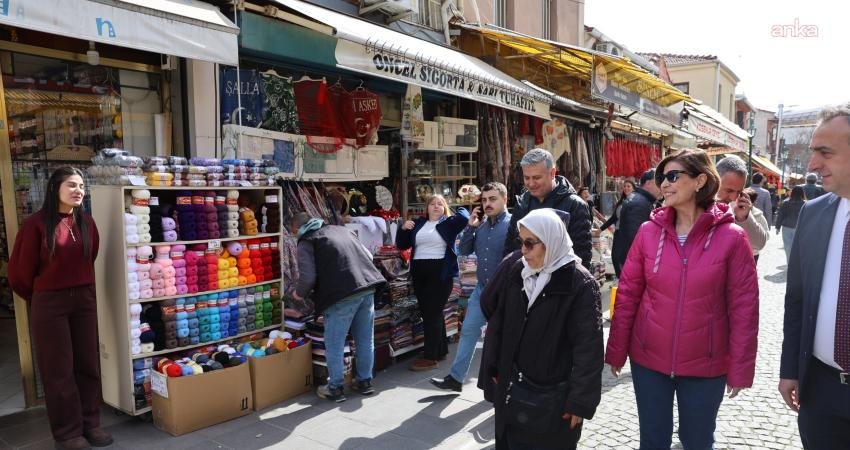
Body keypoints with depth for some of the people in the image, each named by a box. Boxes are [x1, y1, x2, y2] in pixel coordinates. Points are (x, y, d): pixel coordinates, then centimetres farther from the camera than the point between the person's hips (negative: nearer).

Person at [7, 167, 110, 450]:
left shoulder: (87, 223, 3)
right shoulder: (36, 224, -11)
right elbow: (20, 271, -4)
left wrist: (81, 289, 14)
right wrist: (38, 297, 8)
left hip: (84, 300, 5)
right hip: (49, 304, -4)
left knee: (88, 364, 11)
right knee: (59, 369, 6)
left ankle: (90, 423, 25)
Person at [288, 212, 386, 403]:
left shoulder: (306, 242, 2)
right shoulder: (341, 229, 21)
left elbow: (308, 277, -10)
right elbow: (368, 255, 22)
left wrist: (299, 293, 9)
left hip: (342, 296, -6)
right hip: (367, 289, 7)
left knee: (334, 344, 9)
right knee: (365, 340, 17)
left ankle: (335, 388, 19)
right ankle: (365, 381, 28)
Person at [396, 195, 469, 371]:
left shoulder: (448, 223, 2)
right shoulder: (418, 224, 16)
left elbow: (464, 217, -19)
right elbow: (402, 245, 16)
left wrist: (460, 205, 2)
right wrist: (403, 229, -1)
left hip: (440, 273, -6)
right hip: (419, 273, 6)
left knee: (432, 313, -6)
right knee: (428, 313, 12)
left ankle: (430, 357, 0)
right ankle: (441, 350, 26)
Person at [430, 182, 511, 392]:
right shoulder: (481, 225, 7)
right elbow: (465, 251, 8)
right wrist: (470, 226, -4)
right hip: (481, 289, 6)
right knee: (468, 331, 11)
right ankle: (456, 377, 23)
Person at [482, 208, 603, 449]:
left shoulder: (579, 283, -15)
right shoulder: (517, 272, 2)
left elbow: (588, 347, -15)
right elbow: (498, 322, 10)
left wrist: (580, 400, -15)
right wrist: (492, 367, 11)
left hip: (552, 398, -5)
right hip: (511, 390, 5)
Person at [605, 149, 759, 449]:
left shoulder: (732, 237, -9)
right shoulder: (649, 231, -5)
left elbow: (744, 307, -7)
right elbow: (627, 294, -2)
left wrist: (740, 369, -6)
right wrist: (616, 351, -1)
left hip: (706, 366, -1)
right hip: (648, 360, 2)